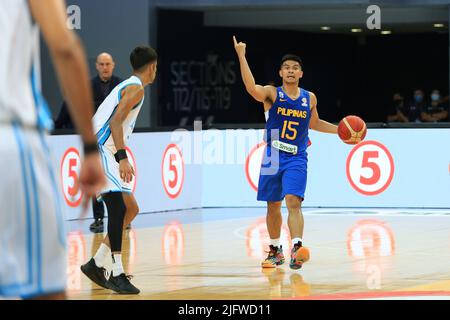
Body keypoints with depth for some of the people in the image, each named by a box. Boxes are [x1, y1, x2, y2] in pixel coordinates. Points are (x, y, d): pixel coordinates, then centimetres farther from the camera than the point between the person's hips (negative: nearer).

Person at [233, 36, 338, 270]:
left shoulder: (310, 99, 5)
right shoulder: (272, 93, -5)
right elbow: (252, 88, -28)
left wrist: (339, 130, 15)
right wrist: (241, 56, -37)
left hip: (296, 159, 0)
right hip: (273, 157, 0)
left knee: (293, 201, -19)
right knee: (273, 206, 10)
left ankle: (297, 249, -31)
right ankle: (275, 251, 27)